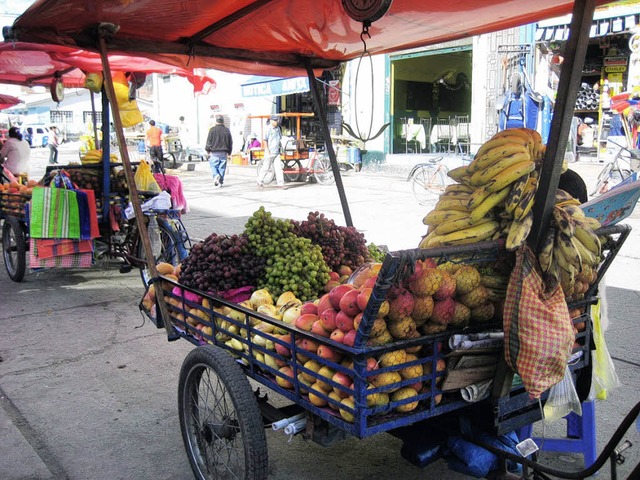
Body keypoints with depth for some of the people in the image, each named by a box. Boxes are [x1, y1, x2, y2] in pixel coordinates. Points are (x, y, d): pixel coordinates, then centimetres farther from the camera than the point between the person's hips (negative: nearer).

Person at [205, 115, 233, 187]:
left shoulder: (212, 129, -5)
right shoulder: (227, 130, 6)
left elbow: (209, 141, -4)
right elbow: (230, 142, 12)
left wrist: (208, 150, 6)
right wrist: (229, 152, 21)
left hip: (214, 152, -3)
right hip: (224, 153, 3)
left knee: (213, 165, 7)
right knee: (222, 167, 7)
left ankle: (216, 175, -19)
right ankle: (220, 182, 7)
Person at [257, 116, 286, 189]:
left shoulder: (278, 129, 12)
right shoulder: (268, 129, -9)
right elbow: (265, 140, -12)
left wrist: (281, 147, 15)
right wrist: (267, 150, -17)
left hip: (277, 152, 6)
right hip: (270, 153, -6)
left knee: (278, 168, -1)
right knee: (265, 168, 1)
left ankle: (280, 184, -3)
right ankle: (260, 182, 15)